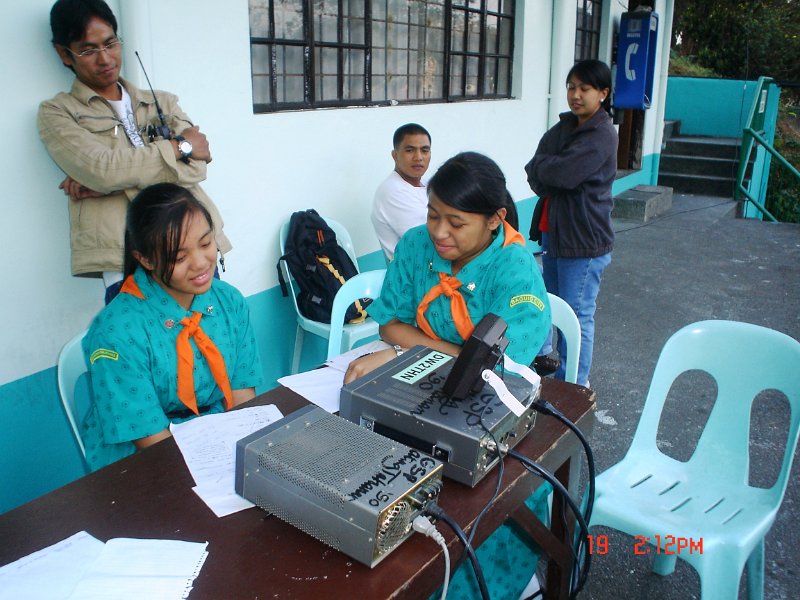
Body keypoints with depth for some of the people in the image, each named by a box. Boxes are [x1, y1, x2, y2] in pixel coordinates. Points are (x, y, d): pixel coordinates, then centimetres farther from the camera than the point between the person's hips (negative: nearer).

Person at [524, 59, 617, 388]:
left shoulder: (602, 135, -13)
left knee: (578, 316, -2)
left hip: (583, 240, -8)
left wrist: (542, 167, -6)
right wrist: (551, 177, -15)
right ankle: (557, 372, 35)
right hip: (552, 231, 9)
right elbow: (535, 175, 4)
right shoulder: (563, 127, 12)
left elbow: (563, 173, -25)